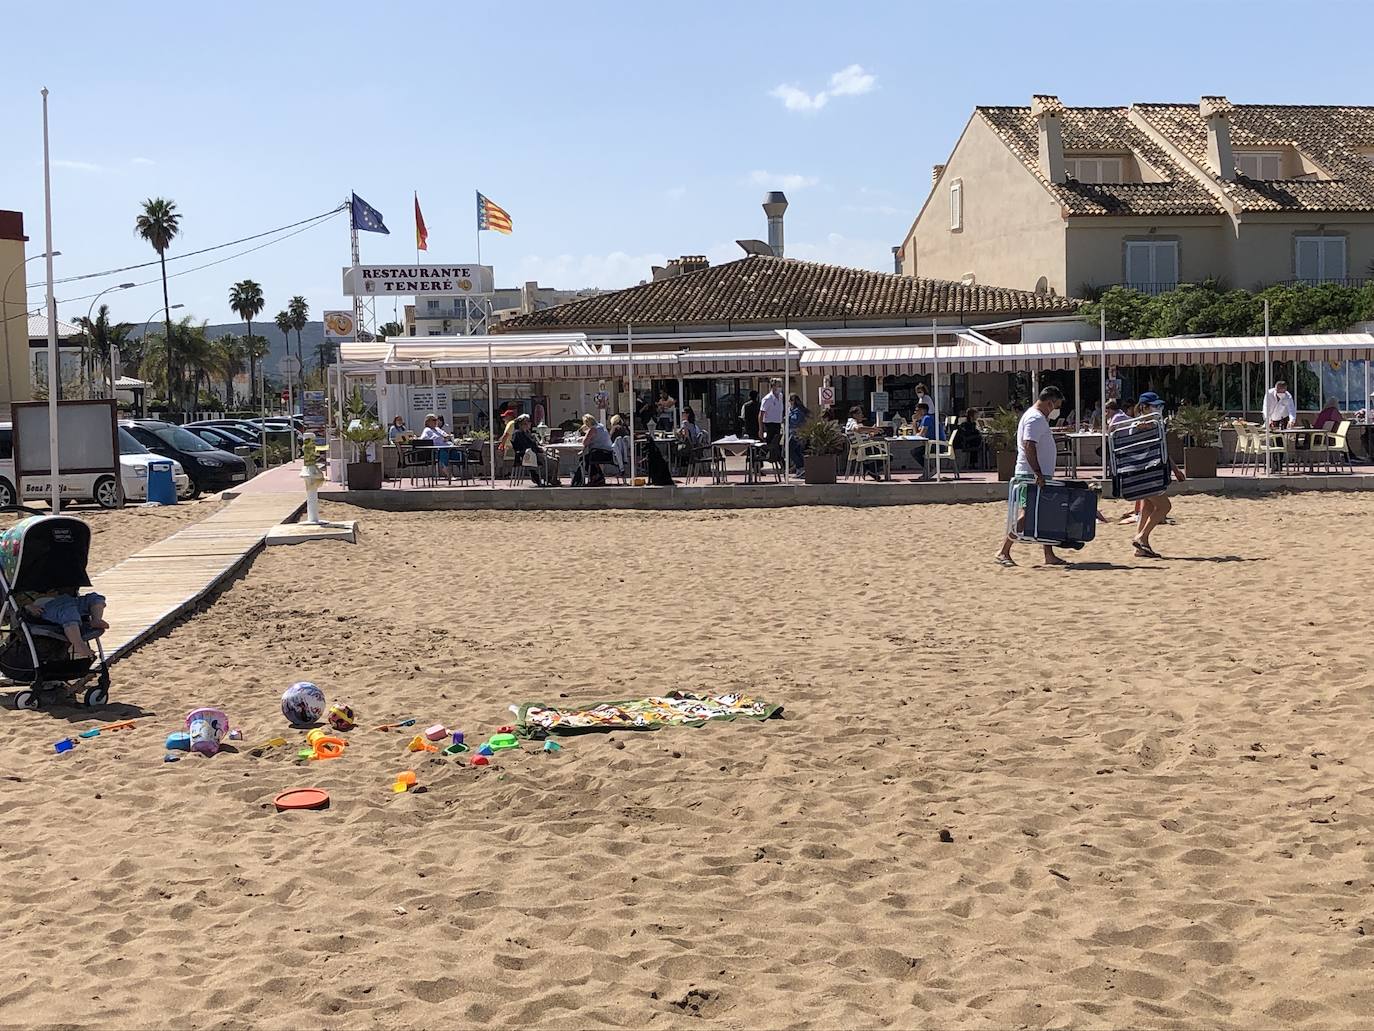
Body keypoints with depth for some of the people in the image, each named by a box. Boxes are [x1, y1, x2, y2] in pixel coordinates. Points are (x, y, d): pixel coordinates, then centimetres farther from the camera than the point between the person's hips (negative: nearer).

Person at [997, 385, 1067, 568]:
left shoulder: (1039, 417, 20)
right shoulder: (1035, 418, -14)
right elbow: (1029, 446, -24)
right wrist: (1038, 473, -27)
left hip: (1039, 475, 11)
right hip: (1032, 476, -11)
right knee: (1027, 514, -11)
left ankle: (1049, 555, 12)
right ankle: (1003, 552, -7)